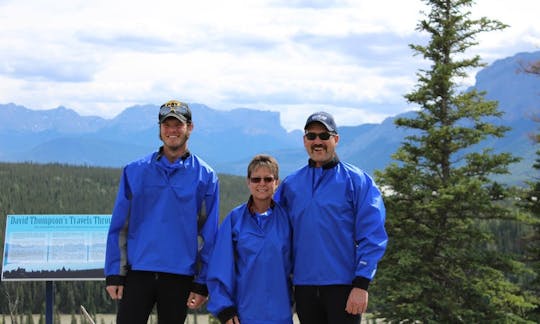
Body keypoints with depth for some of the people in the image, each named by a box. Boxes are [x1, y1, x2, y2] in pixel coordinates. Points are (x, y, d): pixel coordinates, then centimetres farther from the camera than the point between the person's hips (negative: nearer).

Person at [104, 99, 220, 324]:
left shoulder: (205, 177, 3)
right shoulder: (135, 171, 5)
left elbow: (209, 235, 2)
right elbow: (119, 227, 5)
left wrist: (202, 283, -2)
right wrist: (113, 274, -1)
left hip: (180, 277, 0)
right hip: (137, 273, 0)